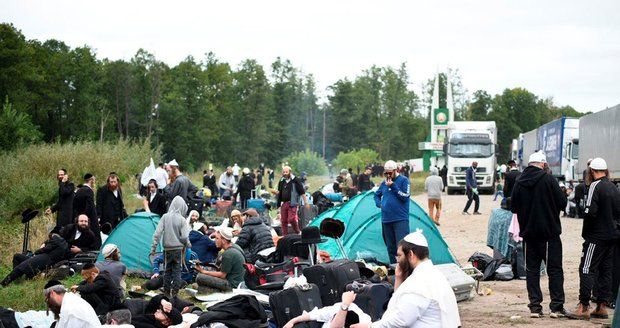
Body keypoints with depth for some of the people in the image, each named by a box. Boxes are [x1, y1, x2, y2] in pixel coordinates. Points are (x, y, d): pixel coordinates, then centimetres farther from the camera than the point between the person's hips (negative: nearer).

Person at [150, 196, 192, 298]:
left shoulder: (165, 217, -5)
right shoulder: (182, 220, -10)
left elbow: (157, 233, -7)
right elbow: (184, 237, -12)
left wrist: (153, 247, -2)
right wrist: (188, 245, 9)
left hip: (167, 248, 2)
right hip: (178, 249, -2)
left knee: (167, 270, 14)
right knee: (177, 271, 7)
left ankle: (166, 292, 17)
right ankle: (175, 292, 3)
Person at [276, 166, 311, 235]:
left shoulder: (295, 180, -2)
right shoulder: (281, 181, 15)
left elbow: (302, 192, -2)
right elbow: (279, 192, 27)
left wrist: (306, 202, -4)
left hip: (292, 203, -6)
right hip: (283, 203, 6)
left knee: (292, 219, -14)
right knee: (283, 221, 6)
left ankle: (297, 233, 4)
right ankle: (284, 235, 13)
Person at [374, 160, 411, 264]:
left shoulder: (403, 180, -2)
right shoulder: (384, 183, 14)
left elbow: (405, 197, -12)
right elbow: (377, 195, 30)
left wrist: (393, 186, -15)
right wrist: (379, 203, 10)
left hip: (400, 219, -6)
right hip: (386, 220, 6)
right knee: (390, 247, 10)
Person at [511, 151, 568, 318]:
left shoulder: (519, 182, 1)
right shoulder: (548, 179, -11)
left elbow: (513, 208, 7)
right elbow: (562, 202, -10)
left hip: (528, 233, 4)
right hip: (549, 232, -3)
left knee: (532, 270, 9)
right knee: (554, 270, 4)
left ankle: (535, 307, 6)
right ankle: (557, 307, 3)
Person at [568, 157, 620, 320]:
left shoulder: (596, 186, -13)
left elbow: (590, 211, -19)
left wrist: (586, 232, -6)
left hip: (596, 237, -8)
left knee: (587, 270, -5)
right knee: (605, 271, 11)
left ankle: (583, 307, -9)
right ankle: (602, 306, 14)